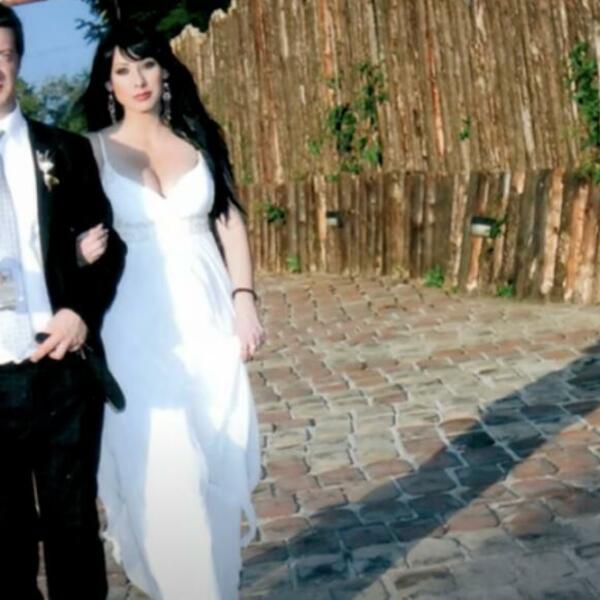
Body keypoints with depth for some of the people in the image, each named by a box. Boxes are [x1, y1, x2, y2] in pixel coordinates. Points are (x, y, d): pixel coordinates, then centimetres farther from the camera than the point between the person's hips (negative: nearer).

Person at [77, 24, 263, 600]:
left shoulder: (198, 137, 6)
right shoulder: (93, 149, -1)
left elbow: (229, 221, 7)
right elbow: (76, 236, 3)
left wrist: (244, 300, -1)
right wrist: (84, 251, -21)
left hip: (207, 315, 3)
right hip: (139, 324, -2)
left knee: (217, 461, 9)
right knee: (160, 469, -6)